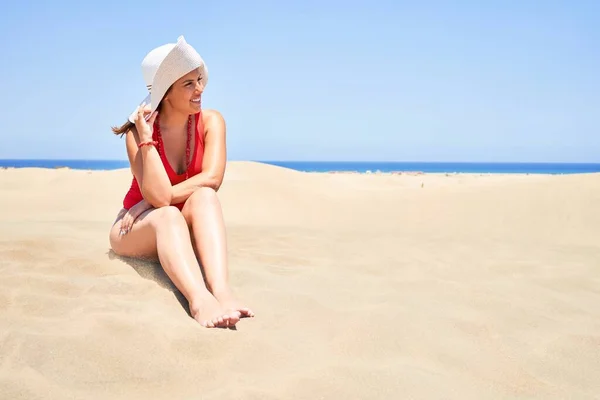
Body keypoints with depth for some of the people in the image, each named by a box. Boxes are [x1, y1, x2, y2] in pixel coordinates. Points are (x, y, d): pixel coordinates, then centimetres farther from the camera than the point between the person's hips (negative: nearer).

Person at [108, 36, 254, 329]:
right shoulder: (138, 131, -17)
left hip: (184, 230, 2)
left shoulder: (210, 122, -10)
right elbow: (158, 195, -29)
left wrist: (156, 201, -25)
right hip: (139, 231, -2)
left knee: (204, 196, -31)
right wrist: (146, 139, -30)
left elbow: (211, 179, -25)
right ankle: (200, 300, -61)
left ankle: (221, 291, -51)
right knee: (166, 216, -36)